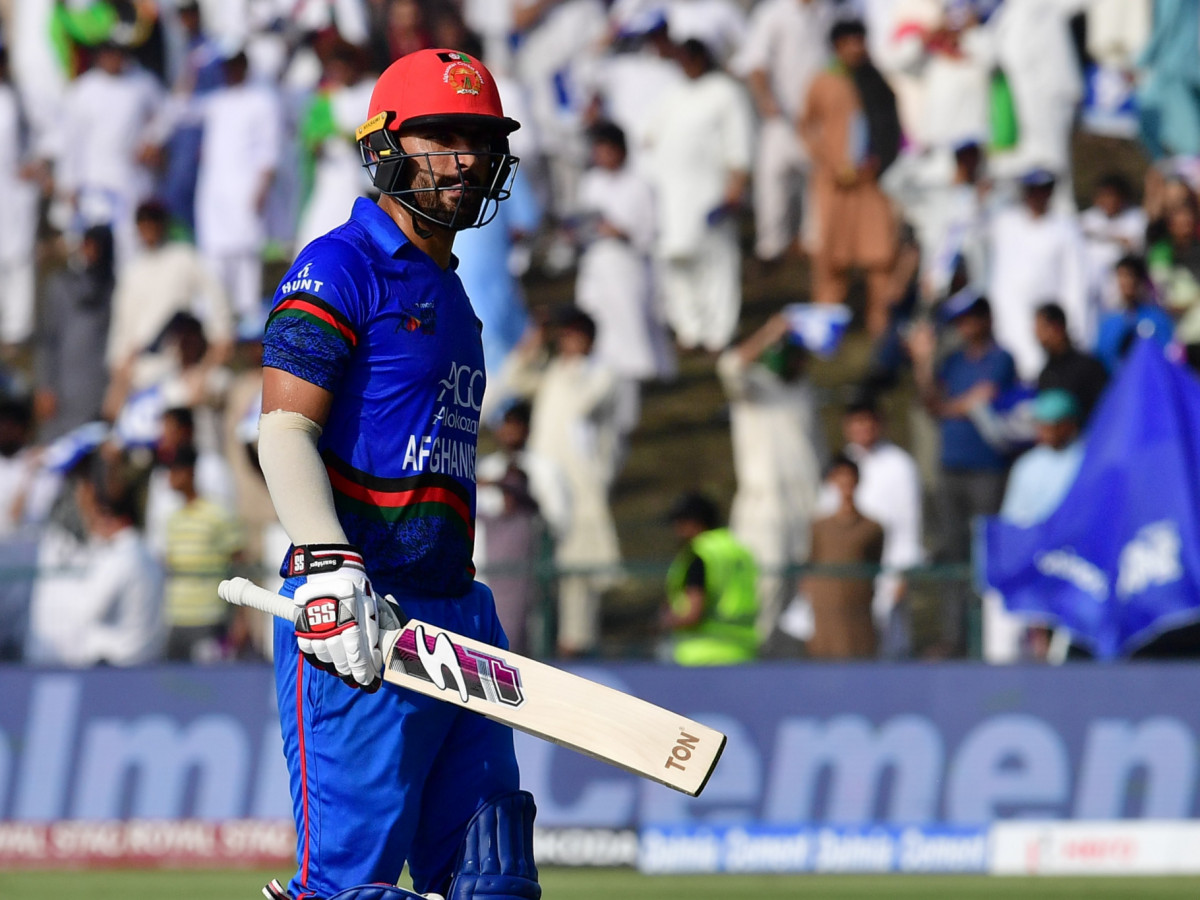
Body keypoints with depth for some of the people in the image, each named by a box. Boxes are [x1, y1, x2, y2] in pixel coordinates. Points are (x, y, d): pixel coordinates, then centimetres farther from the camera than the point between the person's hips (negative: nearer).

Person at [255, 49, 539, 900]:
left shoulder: (449, 294, 22)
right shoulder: (341, 268, -5)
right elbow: (284, 431, -14)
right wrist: (329, 567, -27)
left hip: (455, 608, 9)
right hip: (361, 609, -9)